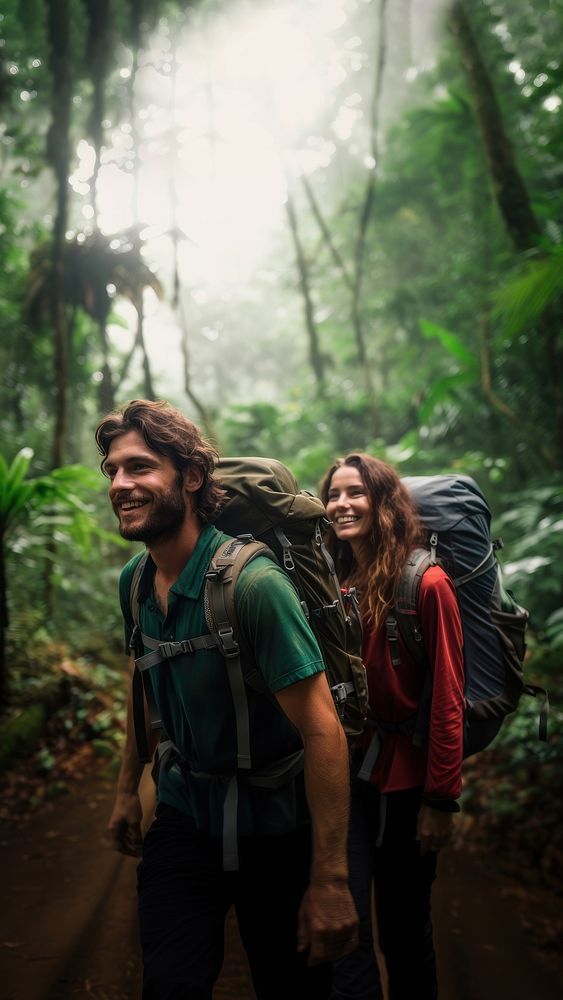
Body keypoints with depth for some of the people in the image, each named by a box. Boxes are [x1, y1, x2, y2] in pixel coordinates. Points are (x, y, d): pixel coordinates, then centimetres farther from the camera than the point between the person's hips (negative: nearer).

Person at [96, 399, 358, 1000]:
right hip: (183, 807, 5)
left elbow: (323, 732, -25)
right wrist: (128, 790, 18)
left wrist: (331, 882, -26)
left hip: (271, 822, -5)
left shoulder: (252, 583, -25)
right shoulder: (134, 581, -3)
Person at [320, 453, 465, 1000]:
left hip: (403, 775, -4)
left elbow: (446, 698, -12)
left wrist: (441, 800, -13)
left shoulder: (426, 584, -11)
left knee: (405, 929, 10)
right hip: (343, 774, 4)